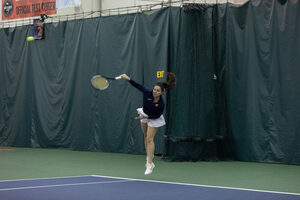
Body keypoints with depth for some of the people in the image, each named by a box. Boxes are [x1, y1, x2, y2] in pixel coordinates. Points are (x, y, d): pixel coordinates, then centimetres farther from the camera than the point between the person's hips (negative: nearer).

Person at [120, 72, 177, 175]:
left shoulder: (161, 104, -34)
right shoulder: (148, 93, -28)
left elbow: (157, 116, -22)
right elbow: (138, 86, -17)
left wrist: (146, 117, -29)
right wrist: (128, 79, -22)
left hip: (154, 119, -5)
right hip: (144, 114, 5)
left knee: (150, 139, -10)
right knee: (146, 137, 16)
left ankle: (150, 164, -7)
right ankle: (149, 157, 34)